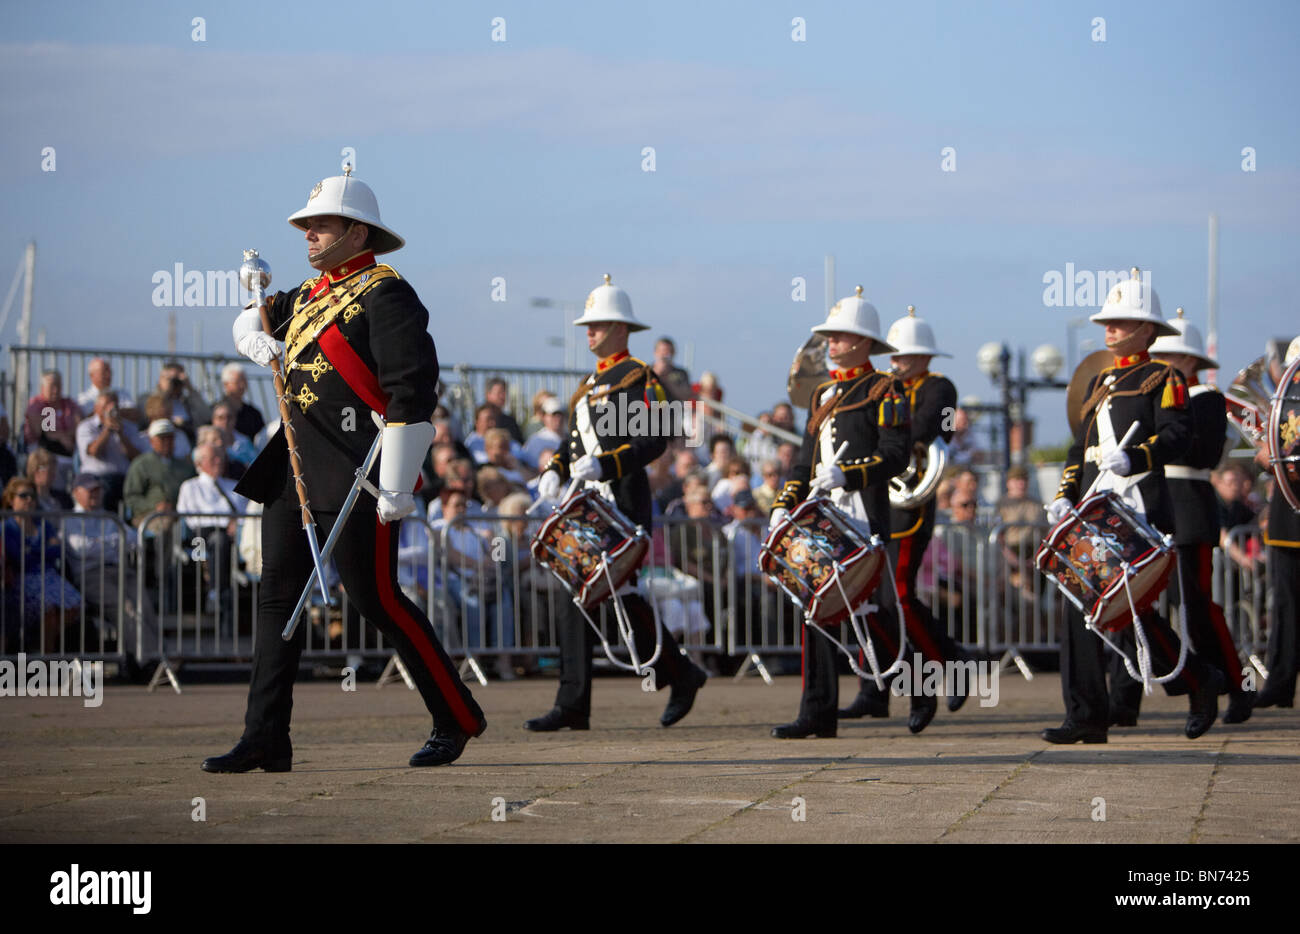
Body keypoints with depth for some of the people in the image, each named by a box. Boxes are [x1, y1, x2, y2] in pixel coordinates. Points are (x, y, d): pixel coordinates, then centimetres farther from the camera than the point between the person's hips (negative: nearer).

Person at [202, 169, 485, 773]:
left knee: (374, 597, -7)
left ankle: (456, 718, 8)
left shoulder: (385, 295, -9)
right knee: (278, 595, 5)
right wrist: (254, 337, 11)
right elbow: (253, 316, 37)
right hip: (294, 472, 9)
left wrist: (397, 484, -22)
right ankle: (265, 741, 7)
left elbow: (413, 391, -16)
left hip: (356, 471, -9)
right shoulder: (309, 295, 16)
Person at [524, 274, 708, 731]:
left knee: (618, 592, -9)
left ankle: (681, 674, 10)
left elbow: (654, 439, -16)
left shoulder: (639, 377, -5)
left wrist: (603, 465, -26)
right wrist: (555, 472, 6)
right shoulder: (590, 383, 21)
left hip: (621, 501, -8)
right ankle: (573, 706, -1)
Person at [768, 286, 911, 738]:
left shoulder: (884, 391, -1)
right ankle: (818, 713, 0)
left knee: (874, 609, -6)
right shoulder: (823, 393, 21)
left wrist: (846, 475, -23)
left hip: (865, 518, -7)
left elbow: (896, 455, -11)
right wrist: (785, 505, 10)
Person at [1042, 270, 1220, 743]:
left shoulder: (1162, 379, 0)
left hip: (1140, 506, -8)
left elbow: (1178, 433, -13)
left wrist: (1133, 457, -28)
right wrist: (1065, 495, 10)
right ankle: (1086, 717, 0)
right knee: (1081, 605, -1)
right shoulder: (1099, 383, 23)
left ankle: (1200, 683, 10)